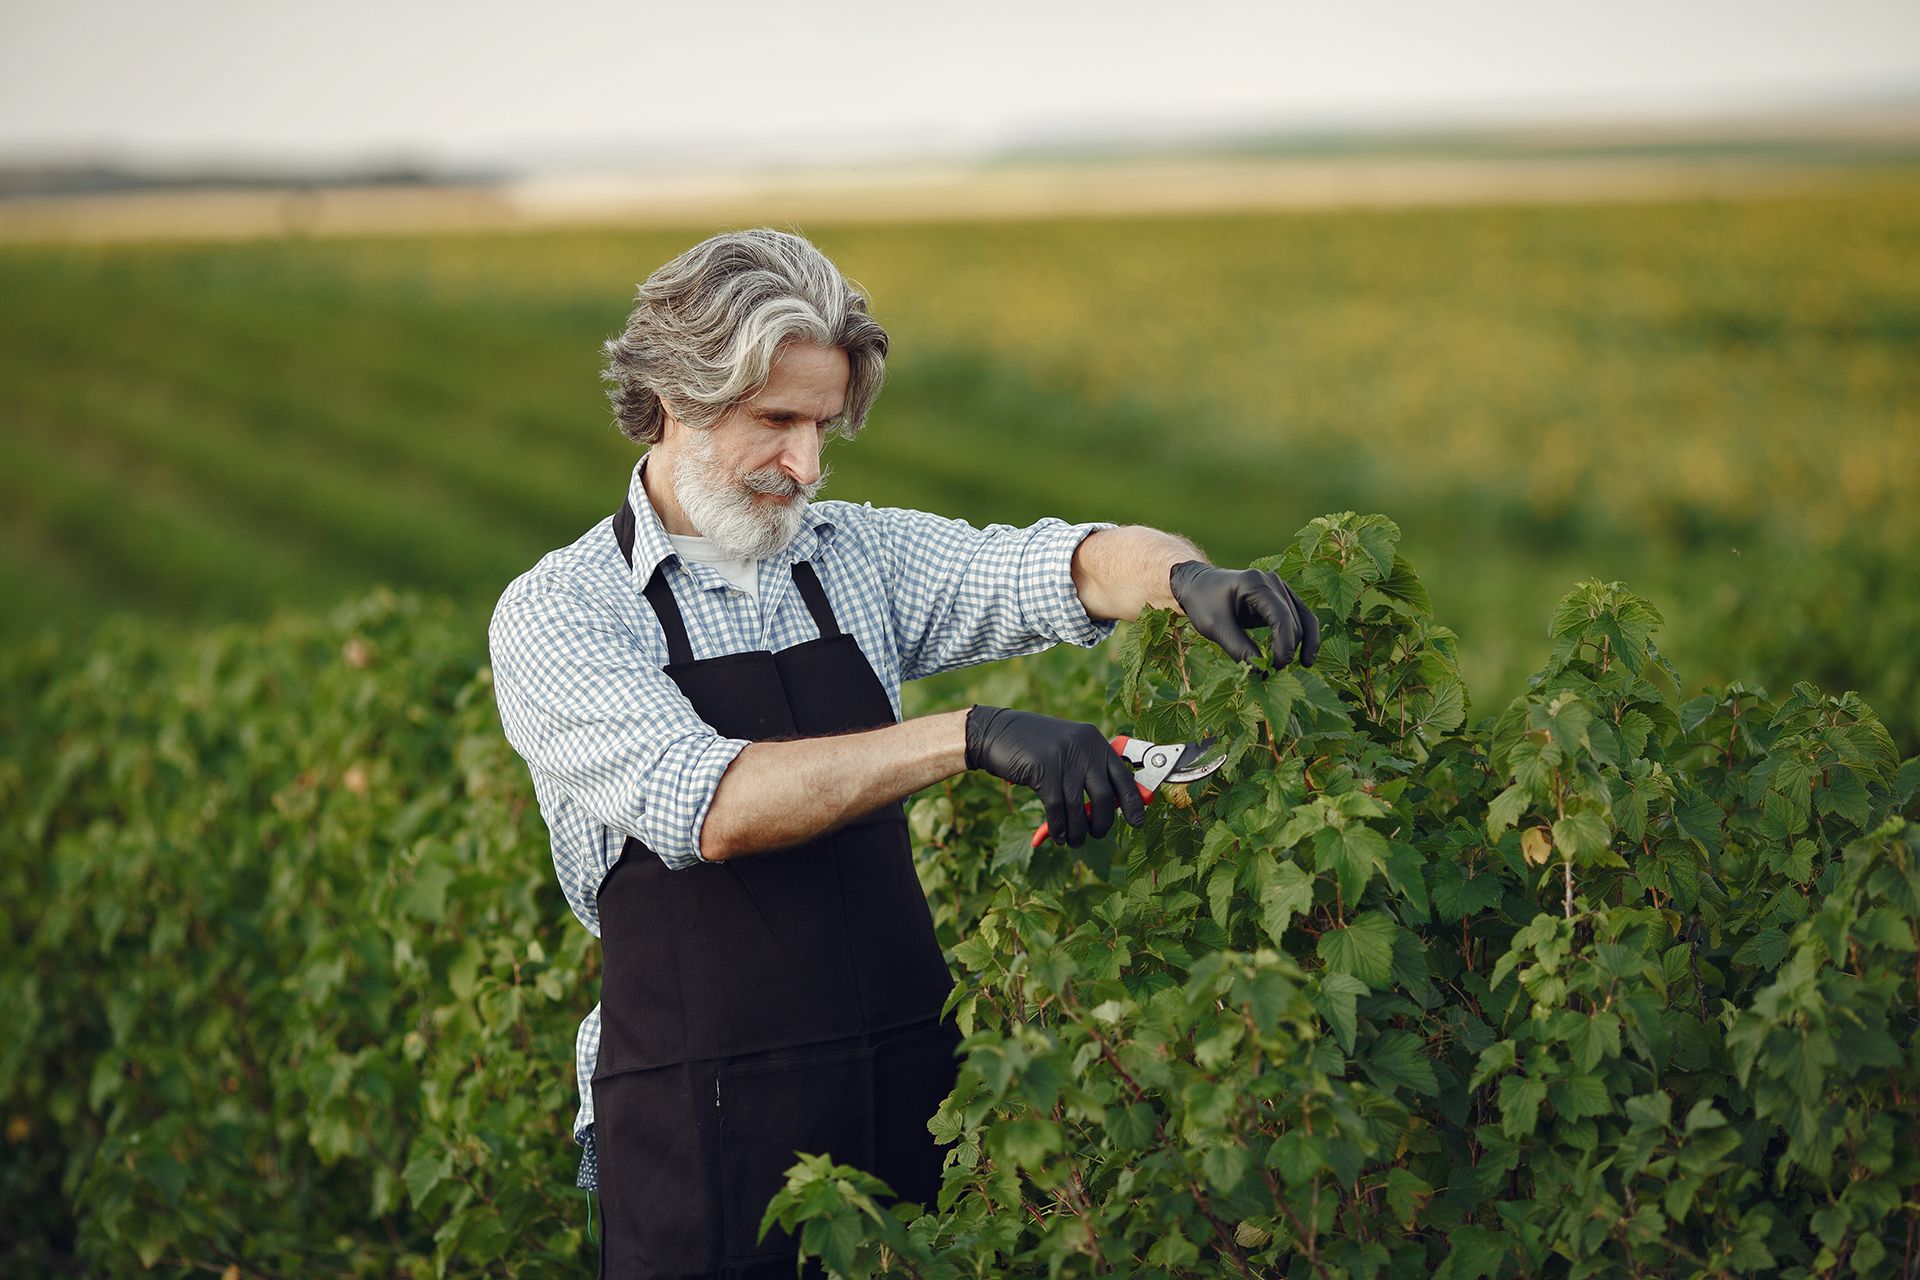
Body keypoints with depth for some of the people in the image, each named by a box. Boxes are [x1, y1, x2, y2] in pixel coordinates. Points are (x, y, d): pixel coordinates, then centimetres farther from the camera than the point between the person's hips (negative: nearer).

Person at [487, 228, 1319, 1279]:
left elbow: (1056, 569, -2)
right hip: (701, 1128, -4)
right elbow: (706, 807, -22)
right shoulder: (552, 615, -7)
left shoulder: (859, 555, 8)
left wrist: (1188, 577, -26)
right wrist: (968, 738, -29)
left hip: (909, 1078, 4)